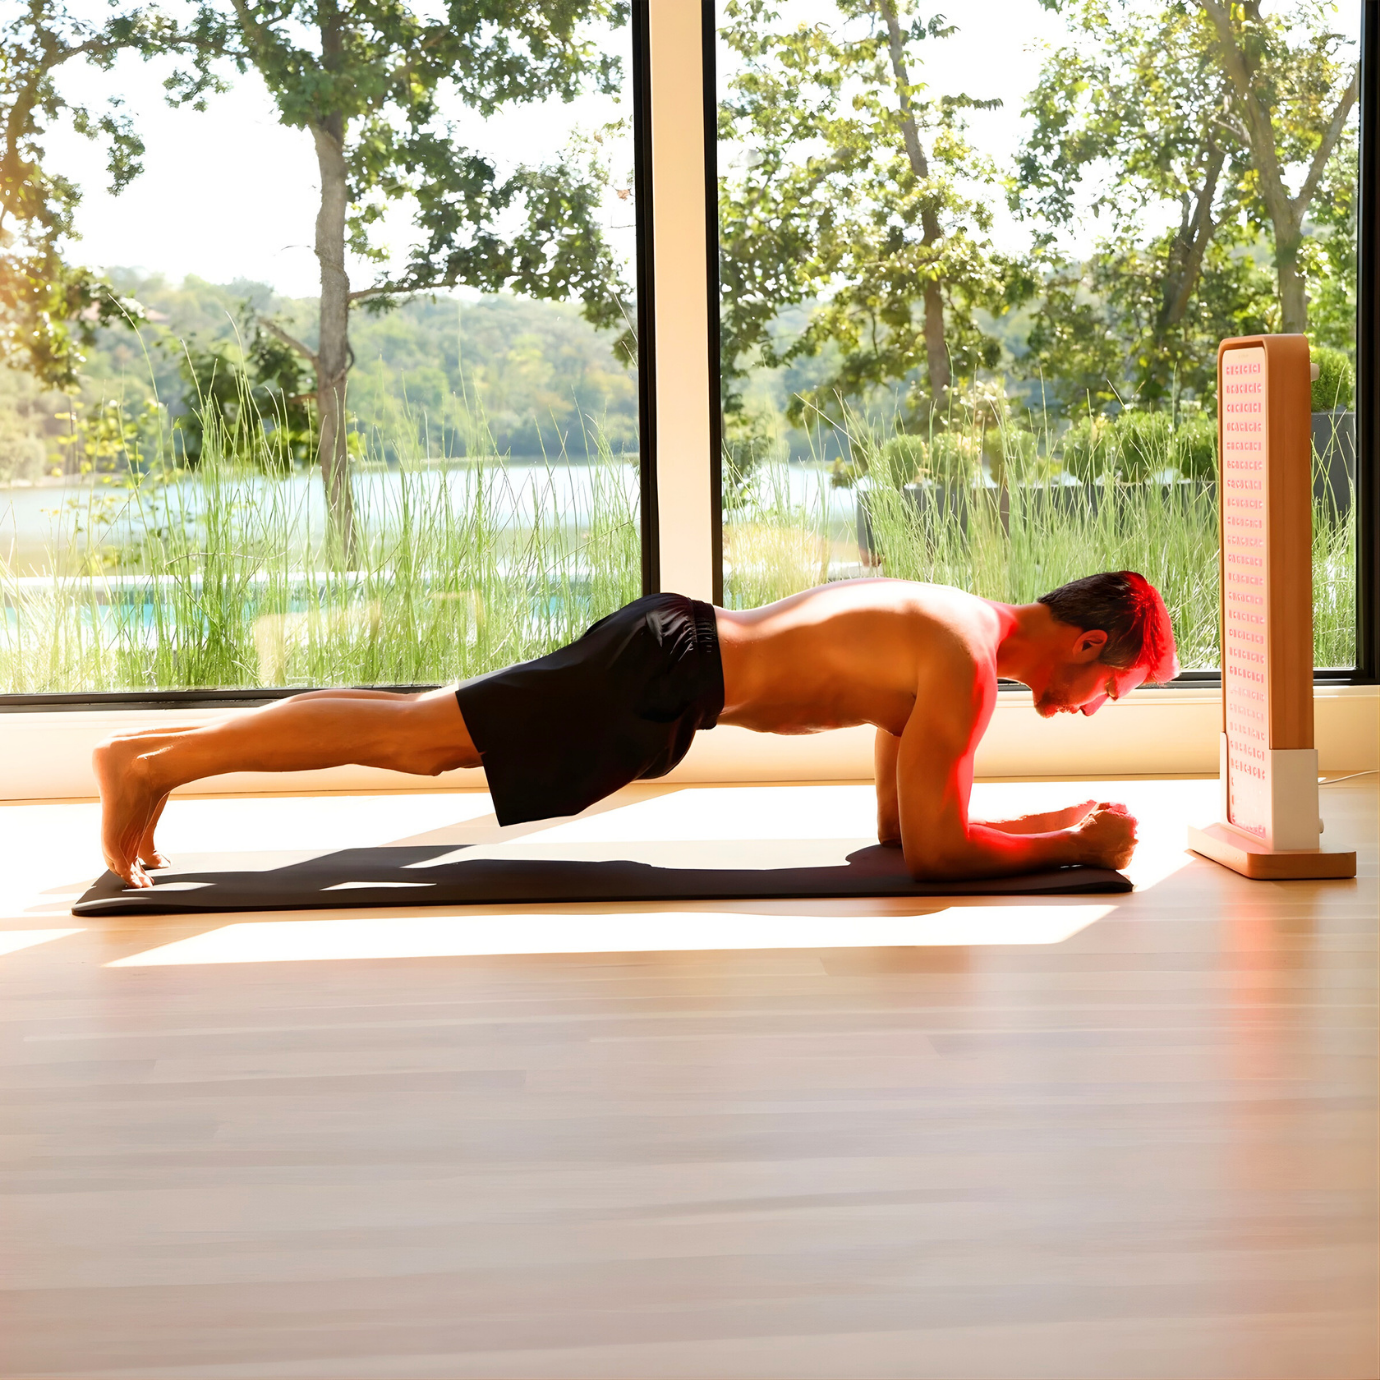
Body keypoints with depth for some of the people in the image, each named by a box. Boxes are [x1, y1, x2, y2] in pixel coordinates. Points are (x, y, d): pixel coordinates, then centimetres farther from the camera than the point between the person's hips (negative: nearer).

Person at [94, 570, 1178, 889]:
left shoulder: (957, 618, 16)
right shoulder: (966, 670, -14)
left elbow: (898, 821, 23)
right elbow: (931, 850, -17)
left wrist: (1049, 819, 17)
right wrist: (1075, 846, -7)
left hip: (670, 639, 9)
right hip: (668, 676, -9)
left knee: (422, 734, 11)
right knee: (415, 737, -8)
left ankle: (156, 752, 15)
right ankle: (156, 761, -5)